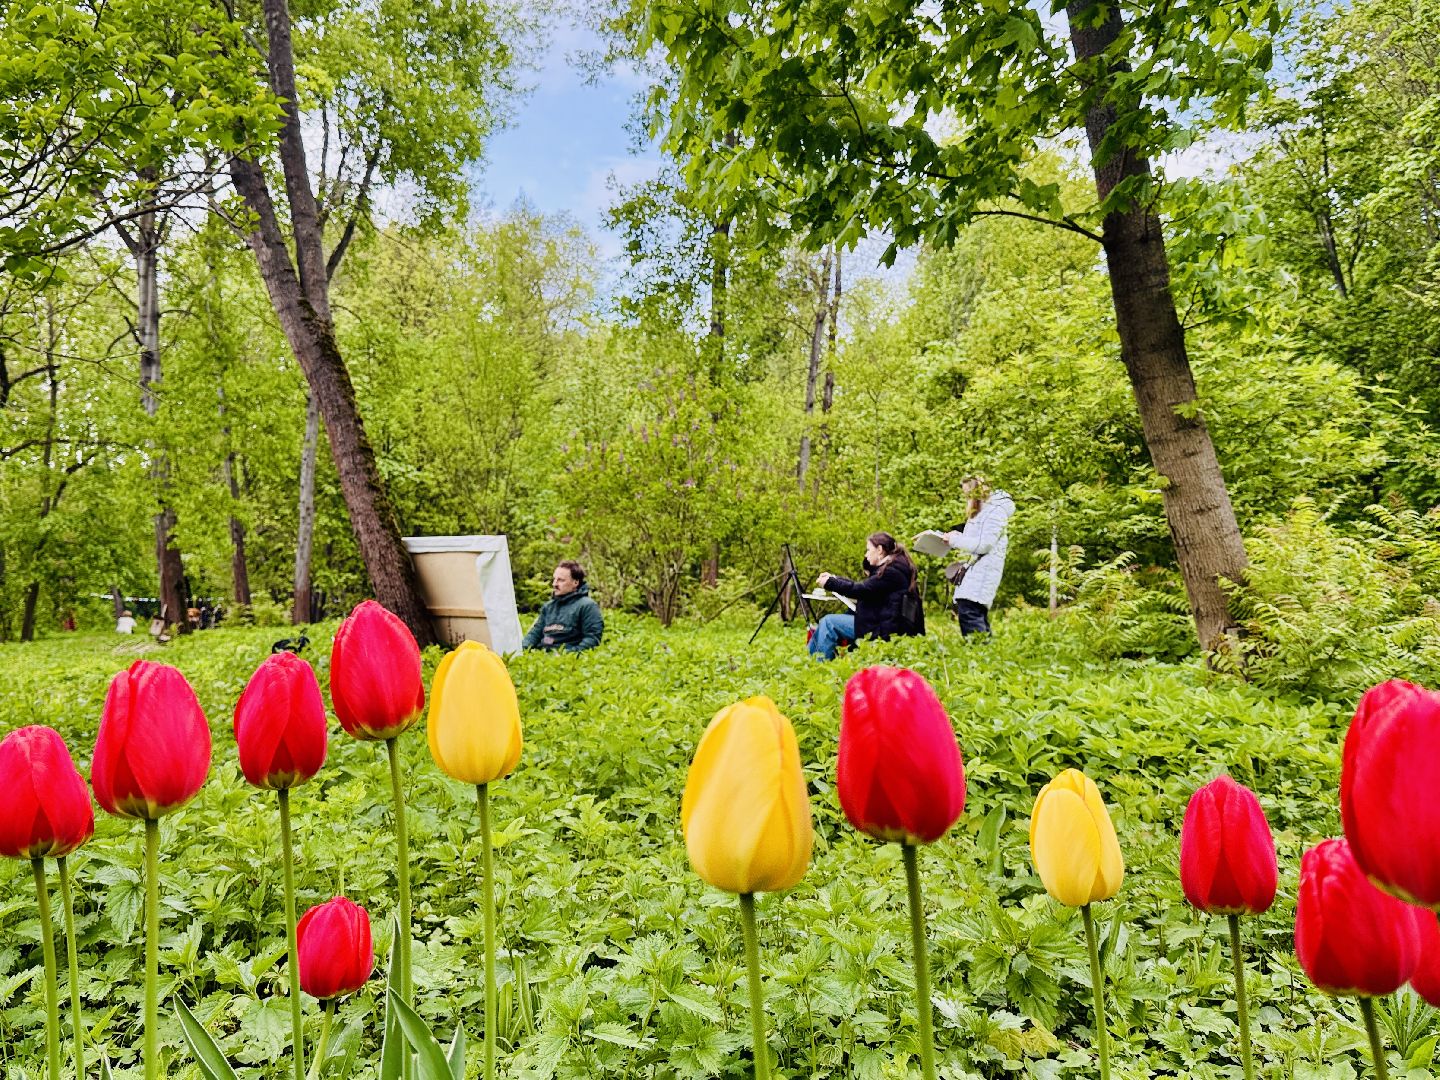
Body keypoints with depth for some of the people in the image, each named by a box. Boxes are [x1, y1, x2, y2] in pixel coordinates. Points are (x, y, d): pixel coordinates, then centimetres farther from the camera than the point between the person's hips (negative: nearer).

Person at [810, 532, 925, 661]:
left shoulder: (892, 572, -15)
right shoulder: (891, 568, 17)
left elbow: (862, 590, -19)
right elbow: (863, 585, 20)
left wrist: (830, 583, -10)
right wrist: (834, 578, 14)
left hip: (885, 629, -11)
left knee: (828, 623, -11)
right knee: (826, 622, 11)